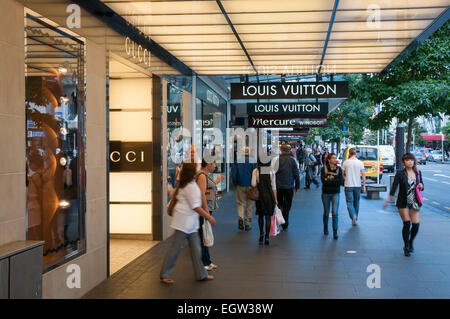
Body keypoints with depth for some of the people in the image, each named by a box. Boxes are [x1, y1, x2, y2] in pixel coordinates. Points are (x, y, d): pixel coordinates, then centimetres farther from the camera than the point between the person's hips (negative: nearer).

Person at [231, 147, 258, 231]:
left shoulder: (237, 161, -2)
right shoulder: (253, 161, -7)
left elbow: (233, 174, -2)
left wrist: (236, 184, 11)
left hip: (240, 186, 1)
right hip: (250, 186, -1)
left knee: (241, 203, 13)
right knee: (250, 205, 9)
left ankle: (240, 217, -11)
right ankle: (247, 224, 11)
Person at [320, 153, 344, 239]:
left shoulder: (338, 169, 1)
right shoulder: (324, 169, -3)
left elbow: (340, 181, -9)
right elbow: (323, 181, -15)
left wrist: (329, 180, -13)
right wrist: (335, 181, -15)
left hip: (335, 193, 0)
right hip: (326, 193, 0)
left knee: (335, 213, -9)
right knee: (326, 212, 12)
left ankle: (335, 232, -6)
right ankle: (325, 227, 35)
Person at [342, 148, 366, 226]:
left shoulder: (345, 163, -4)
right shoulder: (360, 162, -2)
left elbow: (342, 174, 3)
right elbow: (363, 175, -4)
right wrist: (364, 186, 2)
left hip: (348, 185, -2)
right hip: (358, 186, 2)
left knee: (349, 203, -1)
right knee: (356, 203, 16)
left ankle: (353, 216, -24)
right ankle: (355, 218, 25)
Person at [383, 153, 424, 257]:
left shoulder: (418, 173, 6)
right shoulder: (400, 173, -5)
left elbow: (421, 185, 17)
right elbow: (394, 187, -7)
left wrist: (421, 186, -8)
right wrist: (388, 200, -13)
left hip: (415, 202, 3)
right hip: (403, 202, -3)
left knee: (416, 224, -3)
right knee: (407, 224, -5)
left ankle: (410, 242, 25)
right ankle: (406, 246, 12)